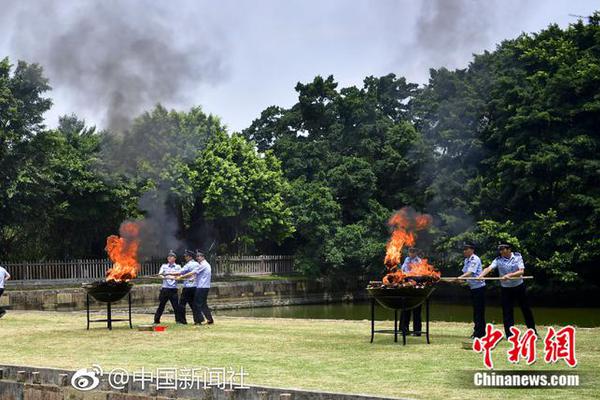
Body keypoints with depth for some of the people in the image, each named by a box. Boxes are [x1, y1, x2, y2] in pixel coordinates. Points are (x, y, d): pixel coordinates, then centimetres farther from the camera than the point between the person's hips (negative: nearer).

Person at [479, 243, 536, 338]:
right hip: (505, 289, 0)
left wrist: (509, 275, -30)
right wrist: (480, 276, -39)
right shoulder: (498, 260, -6)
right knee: (507, 312, 0)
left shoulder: (517, 257, -7)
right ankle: (510, 335, 7)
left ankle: (533, 332, 22)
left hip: (519, 287, 0)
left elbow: (521, 271, -17)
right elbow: (489, 268, -21)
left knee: (526, 310, 9)